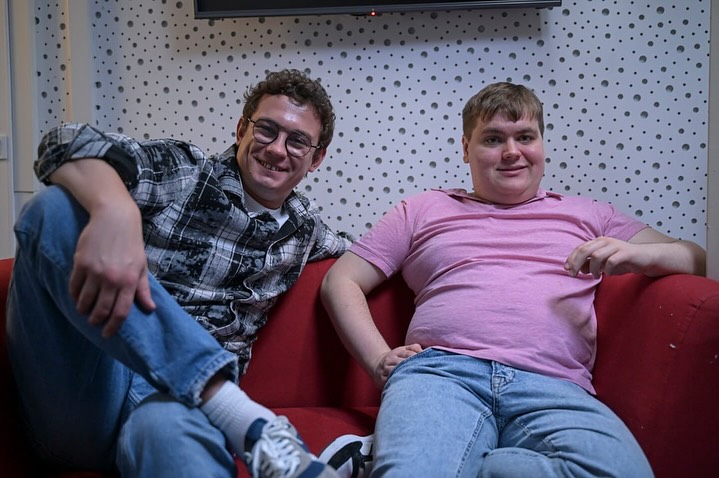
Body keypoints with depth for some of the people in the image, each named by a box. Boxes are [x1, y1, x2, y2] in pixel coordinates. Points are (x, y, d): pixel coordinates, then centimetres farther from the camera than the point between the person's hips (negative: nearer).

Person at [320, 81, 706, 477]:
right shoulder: (424, 209, 25)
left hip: (554, 388, 4)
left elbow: (694, 258, 25)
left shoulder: (586, 215, 28)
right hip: (441, 370, -4)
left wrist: (639, 254, 1)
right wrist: (379, 360, 3)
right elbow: (340, 281, 20)